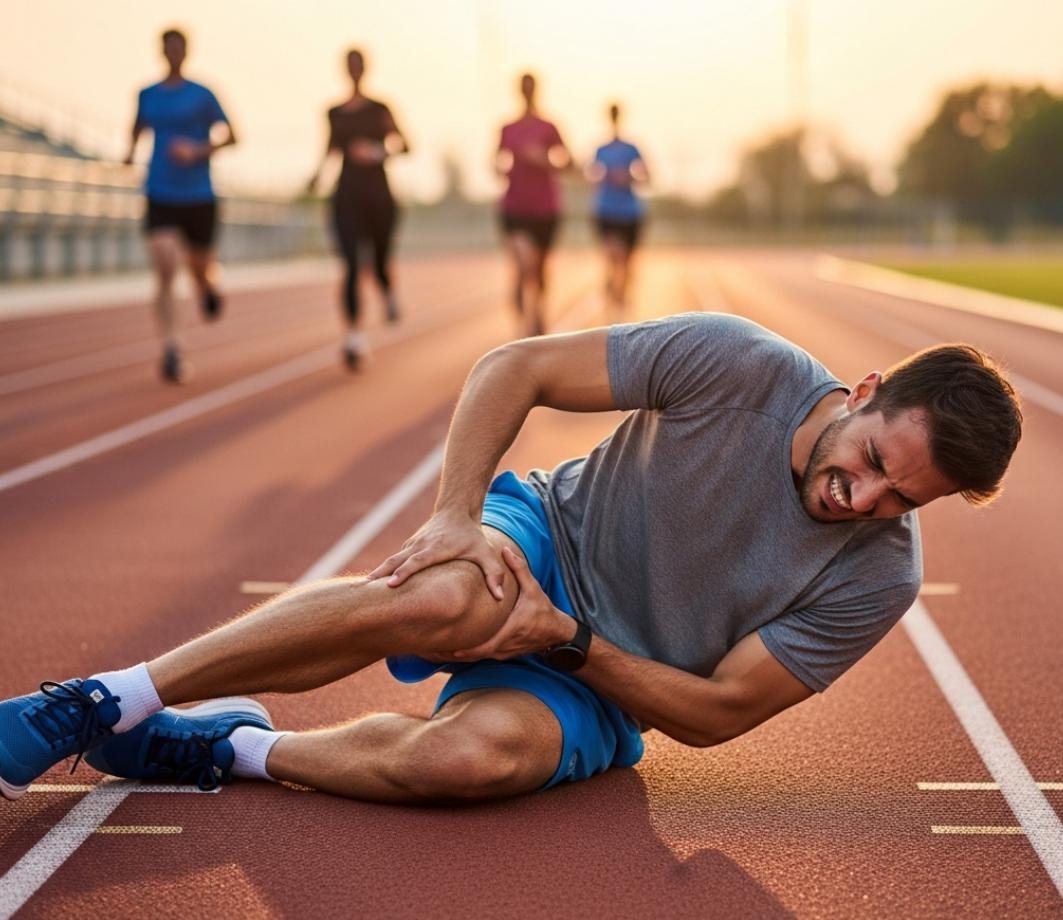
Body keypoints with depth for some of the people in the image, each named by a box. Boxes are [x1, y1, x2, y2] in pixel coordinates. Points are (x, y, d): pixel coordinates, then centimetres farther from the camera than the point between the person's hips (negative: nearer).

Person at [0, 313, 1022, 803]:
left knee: (478, 753, -36)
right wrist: (456, 514, -23)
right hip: (544, 534, 0)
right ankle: (94, 704, -27)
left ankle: (227, 748, -12)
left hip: (601, 692, 1)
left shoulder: (878, 577, -14)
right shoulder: (735, 362, -18)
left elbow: (716, 712, -11)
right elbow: (512, 368, -12)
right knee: (444, 596, -39)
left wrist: (567, 640, -22)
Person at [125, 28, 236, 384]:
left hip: (198, 197, -1)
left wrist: (198, 151, -17)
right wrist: (130, 152, 5)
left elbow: (229, 136, 0)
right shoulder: (147, 95, 9)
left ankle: (210, 286, 52)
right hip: (160, 197, 1)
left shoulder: (202, 95, -1)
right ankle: (172, 352, -19)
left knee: (200, 267, 12)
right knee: (164, 271, -16)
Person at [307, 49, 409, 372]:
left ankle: (389, 293, 47)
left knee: (380, 261, 9)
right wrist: (319, 170, 6)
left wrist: (377, 151, -23)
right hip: (347, 197, 1)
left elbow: (402, 144, -6)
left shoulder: (379, 109, 1)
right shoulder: (334, 113, 10)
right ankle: (354, 336, -18)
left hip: (378, 196, -1)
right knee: (352, 265, -13)